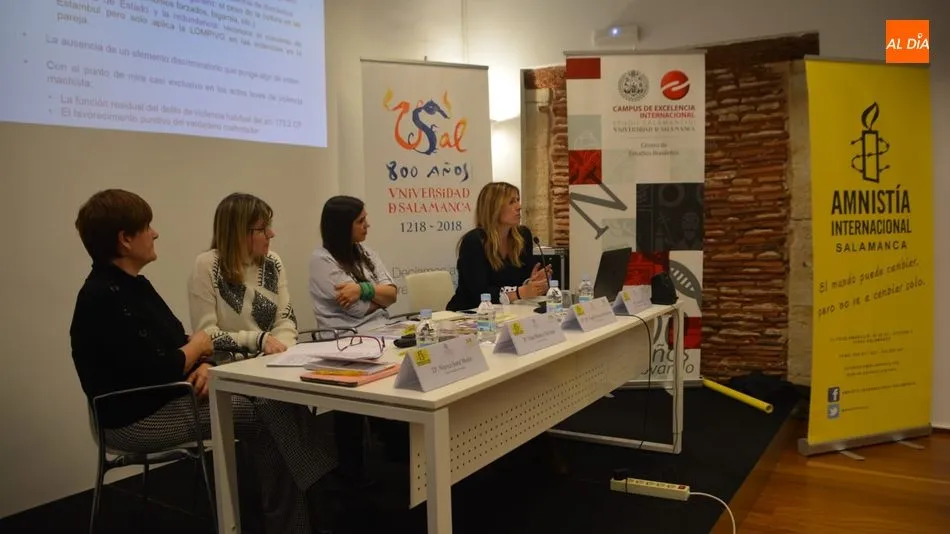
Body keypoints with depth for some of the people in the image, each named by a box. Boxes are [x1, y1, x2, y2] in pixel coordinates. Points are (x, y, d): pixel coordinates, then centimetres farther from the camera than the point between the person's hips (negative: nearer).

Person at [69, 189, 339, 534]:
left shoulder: (132, 283, 10)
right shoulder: (104, 297, -21)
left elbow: (173, 346, 11)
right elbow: (158, 372, -27)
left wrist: (204, 365, -10)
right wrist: (197, 346, -7)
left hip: (168, 395, 9)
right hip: (138, 418, -9)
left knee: (281, 400, -7)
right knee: (266, 417, -15)